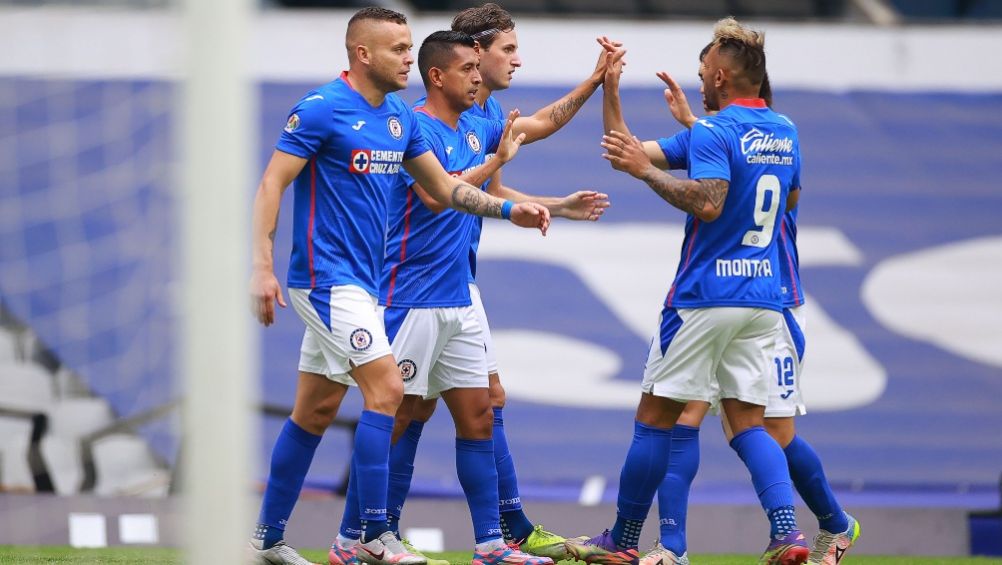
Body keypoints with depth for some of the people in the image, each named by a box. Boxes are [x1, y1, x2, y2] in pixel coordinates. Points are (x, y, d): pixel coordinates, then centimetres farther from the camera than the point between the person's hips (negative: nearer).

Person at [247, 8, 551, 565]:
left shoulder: (400, 118, 11)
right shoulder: (322, 109, -13)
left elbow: (443, 185, 18)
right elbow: (273, 183, -13)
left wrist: (510, 210, 5)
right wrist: (262, 267, -20)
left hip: (363, 283, 8)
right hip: (328, 278, -8)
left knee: (316, 411, 11)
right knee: (386, 388, -16)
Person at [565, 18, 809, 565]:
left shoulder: (713, 133, -14)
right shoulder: (785, 132, 10)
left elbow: (708, 203, -26)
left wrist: (645, 170, -20)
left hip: (704, 297, -7)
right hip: (763, 299, 7)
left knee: (656, 415, 3)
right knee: (747, 418, 7)